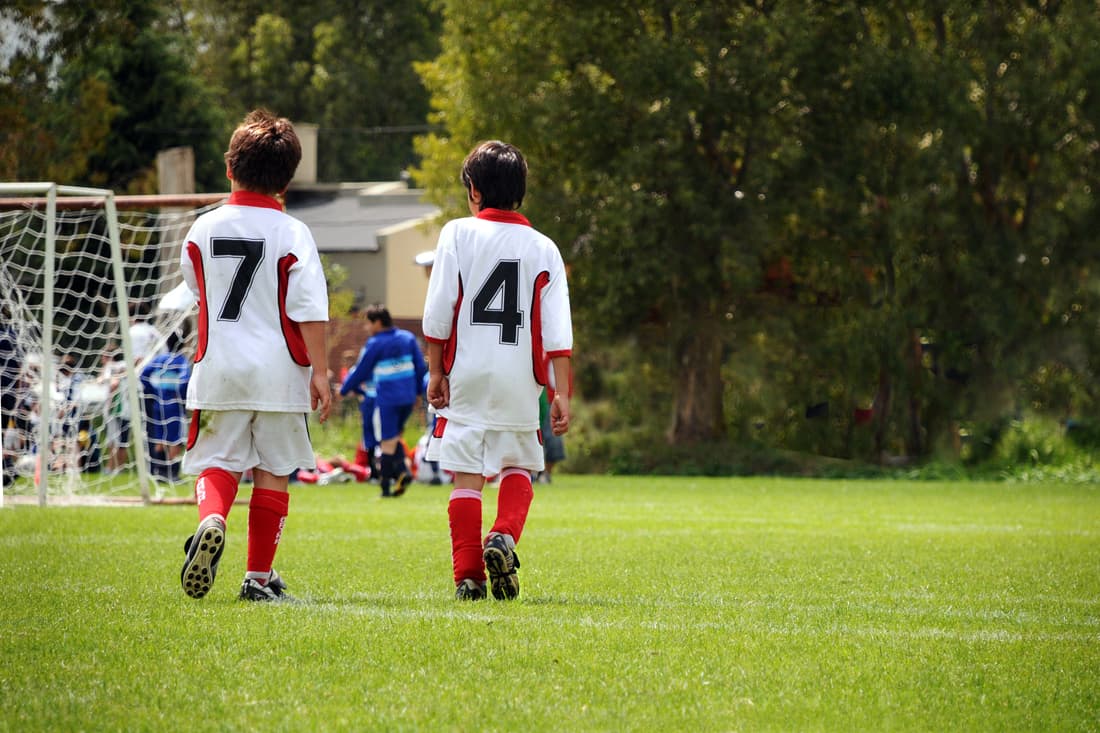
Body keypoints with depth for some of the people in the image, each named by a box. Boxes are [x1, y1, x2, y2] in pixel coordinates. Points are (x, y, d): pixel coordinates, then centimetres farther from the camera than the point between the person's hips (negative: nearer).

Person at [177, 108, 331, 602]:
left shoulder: (203, 229, 2)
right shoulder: (292, 234, -7)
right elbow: (309, 309, -11)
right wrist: (319, 369, -8)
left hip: (218, 366, 2)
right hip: (278, 370, -2)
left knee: (218, 462, 7)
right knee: (273, 470, 8)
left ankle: (211, 521, -25)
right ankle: (260, 576, 9)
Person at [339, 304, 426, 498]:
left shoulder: (375, 344, -8)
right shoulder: (408, 338, 7)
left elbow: (360, 371, -1)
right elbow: (421, 367, 9)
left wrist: (344, 389, 13)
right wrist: (418, 391, 20)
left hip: (387, 400, -5)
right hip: (408, 398, 5)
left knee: (388, 443, -2)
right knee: (394, 438, 17)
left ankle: (386, 487, -1)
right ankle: (402, 471, -5)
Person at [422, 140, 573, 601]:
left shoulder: (457, 234, -1)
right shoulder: (543, 249, 4)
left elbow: (438, 313, -4)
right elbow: (557, 333, -2)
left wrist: (436, 371, 5)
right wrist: (561, 393, 0)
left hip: (467, 376, -1)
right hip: (520, 382, 1)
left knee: (467, 477, 4)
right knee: (519, 468, 18)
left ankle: (468, 577, 0)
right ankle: (504, 537, -8)